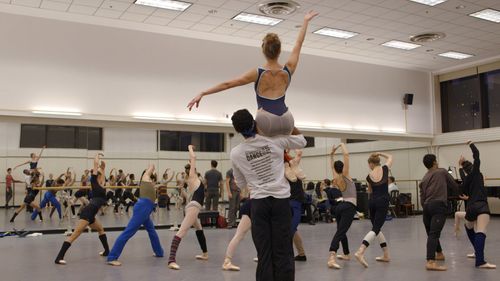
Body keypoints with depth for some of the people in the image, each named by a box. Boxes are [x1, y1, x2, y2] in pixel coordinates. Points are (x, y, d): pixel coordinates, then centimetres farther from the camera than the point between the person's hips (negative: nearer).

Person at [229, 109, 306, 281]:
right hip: (281, 199, 0)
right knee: (283, 251, 3)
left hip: (259, 202, 0)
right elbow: (301, 141, 13)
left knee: (264, 253, 5)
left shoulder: (235, 153, 0)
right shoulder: (275, 140, -4)